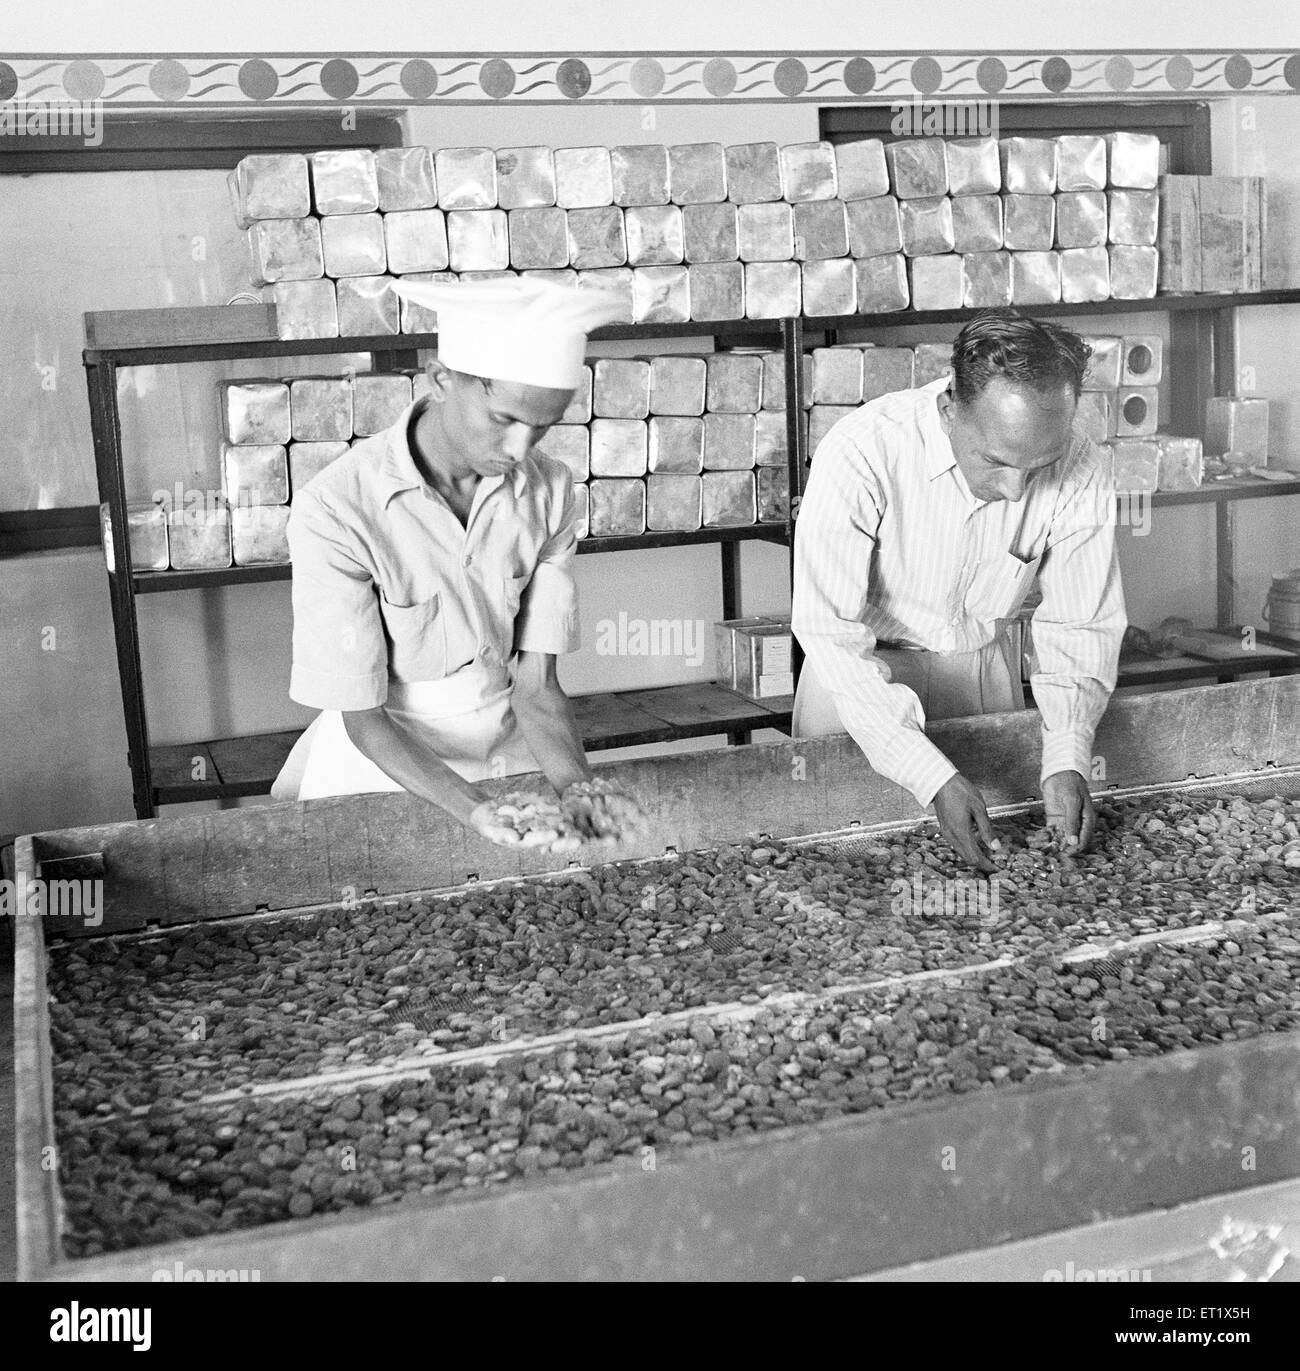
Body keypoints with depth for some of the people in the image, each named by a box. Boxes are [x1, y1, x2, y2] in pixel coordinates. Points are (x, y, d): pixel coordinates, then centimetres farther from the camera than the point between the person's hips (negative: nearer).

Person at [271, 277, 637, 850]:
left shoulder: (548, 491, -9)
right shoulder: (336, 511, -22)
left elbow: (536, 685, -6)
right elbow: (362, 717, -16)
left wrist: (580, 790, -24)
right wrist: (477, 811, -28)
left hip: (510, 747, 3)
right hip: (385, 760, -2)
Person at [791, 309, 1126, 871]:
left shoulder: (1081, 471, -22)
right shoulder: (860, 453, -34)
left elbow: (1080, 626, -12)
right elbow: (830, 633, -33)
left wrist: (1067, 761, -28)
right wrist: (935, 777, -39)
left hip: (985, 666, 3)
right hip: (861, 667, -2)